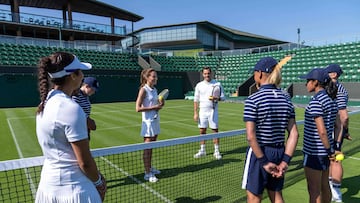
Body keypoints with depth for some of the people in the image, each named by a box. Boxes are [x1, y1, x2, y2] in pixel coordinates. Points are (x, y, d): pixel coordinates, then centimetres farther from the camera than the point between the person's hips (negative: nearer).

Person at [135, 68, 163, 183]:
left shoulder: (154, 90, 10)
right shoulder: (143, 90, -12)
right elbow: (138, 108, -18)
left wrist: (160, 104, 0)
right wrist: (154, 107, -17)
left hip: (155, 120, 8)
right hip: (148, 122, -8)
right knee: (147, 148, -1)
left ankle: (149, 168, 30)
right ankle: (147, 173, 8)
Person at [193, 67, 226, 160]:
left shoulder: (217, 84, 1)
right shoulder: (199, 85, 6)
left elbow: (223, 97, 3)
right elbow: (196, 100, 7)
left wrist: (216, 98, -19)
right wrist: (195, 113, 1)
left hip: (213, 111, -2)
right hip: (202, 111, 2)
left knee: (215, 130, 1)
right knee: (202, 131, 5)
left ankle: (216, 151, 11)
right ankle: (202, 150, 17)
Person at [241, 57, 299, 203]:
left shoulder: (253, 100, -16)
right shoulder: (286, 98, 2)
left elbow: (251, 137, -21)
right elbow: (294, 134, 0)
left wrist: (264, 162, -13)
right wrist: (285, 161, -2)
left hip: (259, 153, -6)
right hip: (279, 152, 6)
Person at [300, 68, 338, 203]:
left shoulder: (315, 102, -20)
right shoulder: (331, 100, 7)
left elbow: (322, 131, -24)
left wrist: (330, 151, -12)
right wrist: (333, 148, 14)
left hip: (314, 152, -9)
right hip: (325, 151, 9)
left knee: (314, 191, 5)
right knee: (324, 187, 22)